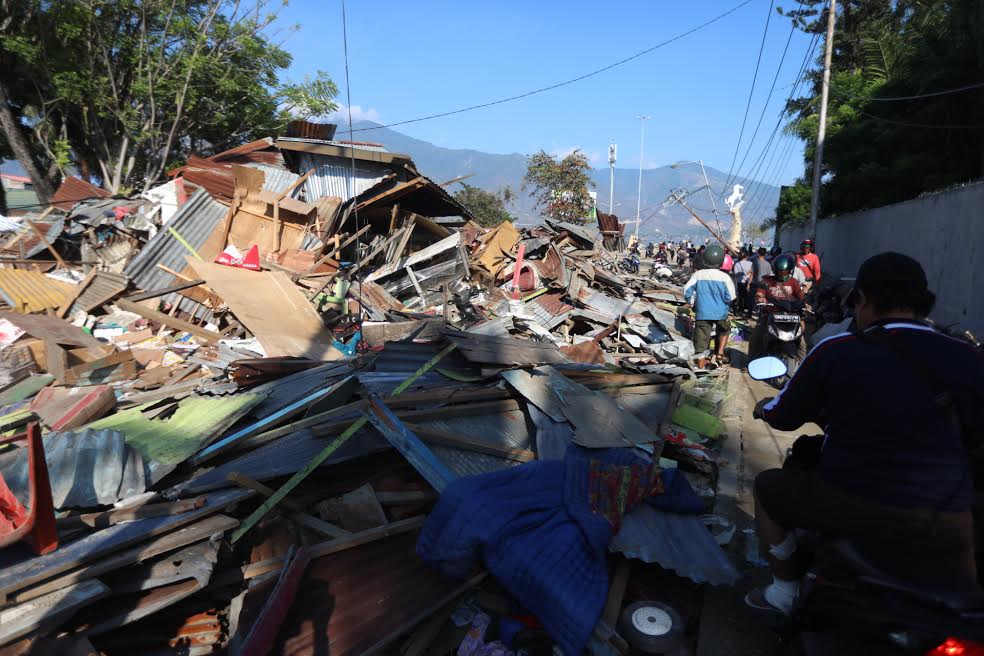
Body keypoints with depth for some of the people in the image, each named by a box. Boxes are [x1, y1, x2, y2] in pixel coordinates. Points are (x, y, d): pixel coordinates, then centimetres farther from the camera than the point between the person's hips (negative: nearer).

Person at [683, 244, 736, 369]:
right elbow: (730, 297, -8)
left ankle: (701, 367, 11)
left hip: (702, 313, 0)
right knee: (724, 330, 30)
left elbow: (686, 291, -5)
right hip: (720, 313, 0)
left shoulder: (698, 275, -4)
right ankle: (720, 352, 17)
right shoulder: (724, 277, -8)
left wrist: (692, 302, 12)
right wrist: (724, 302, 13)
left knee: (701, 341, 6)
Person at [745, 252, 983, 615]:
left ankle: (785, 591, 28)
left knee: (768, 487, 21)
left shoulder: (834, 351, -12)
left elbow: (784, 417, 0)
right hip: (945, 525, 3)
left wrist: (764, 407, 23)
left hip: (856, 509, -3)